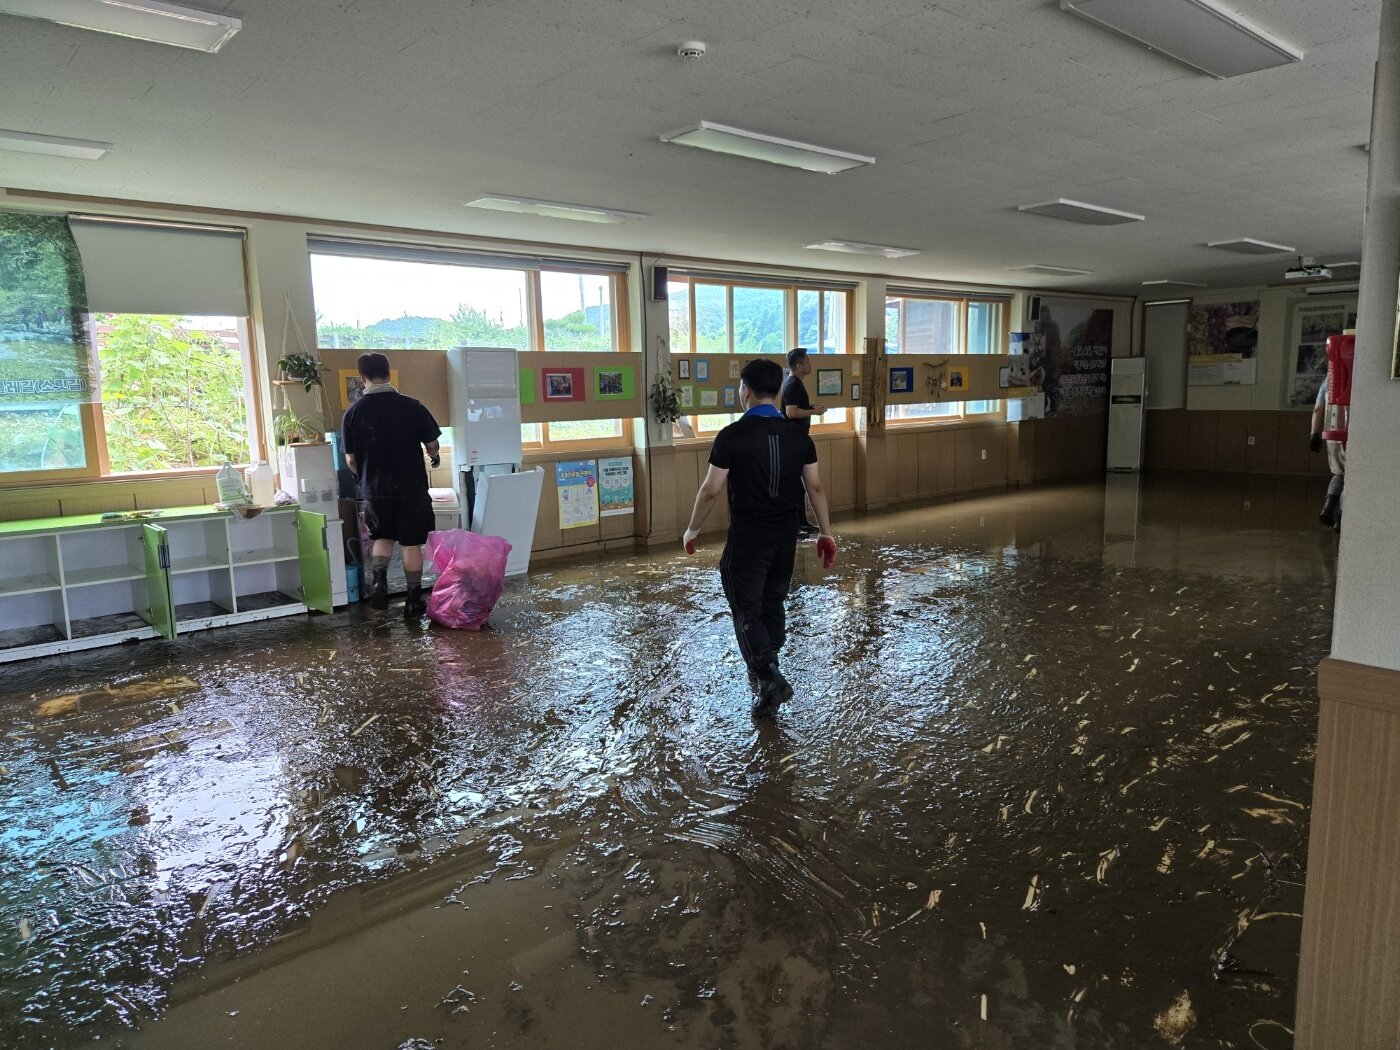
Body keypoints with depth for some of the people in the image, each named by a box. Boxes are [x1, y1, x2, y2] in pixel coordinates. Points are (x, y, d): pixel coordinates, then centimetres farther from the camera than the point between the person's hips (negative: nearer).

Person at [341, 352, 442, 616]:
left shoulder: (353, 412, -5)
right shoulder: (411, 406, -8)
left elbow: (350, 459, -1)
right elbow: (432, 445, -2)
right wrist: (435, 457, 21)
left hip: (375, 488, 1)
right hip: (411, 487, -1)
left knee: (382, 536, 22)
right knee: (412, 543, 8)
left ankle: (378, 578, -1)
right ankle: (413, 600, 13)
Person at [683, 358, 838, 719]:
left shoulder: (732, 436, -14)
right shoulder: (798, 436, 0)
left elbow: (711, 490, -12)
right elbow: (815, 487, 4)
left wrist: (692, 530, 1)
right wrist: (826, 533, 12)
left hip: (747, 539, -5)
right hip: (786, 537, 5)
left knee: (747, 612, 4)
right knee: (773, 605, 19)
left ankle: (770, 678, -8)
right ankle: (764, 672, 31)